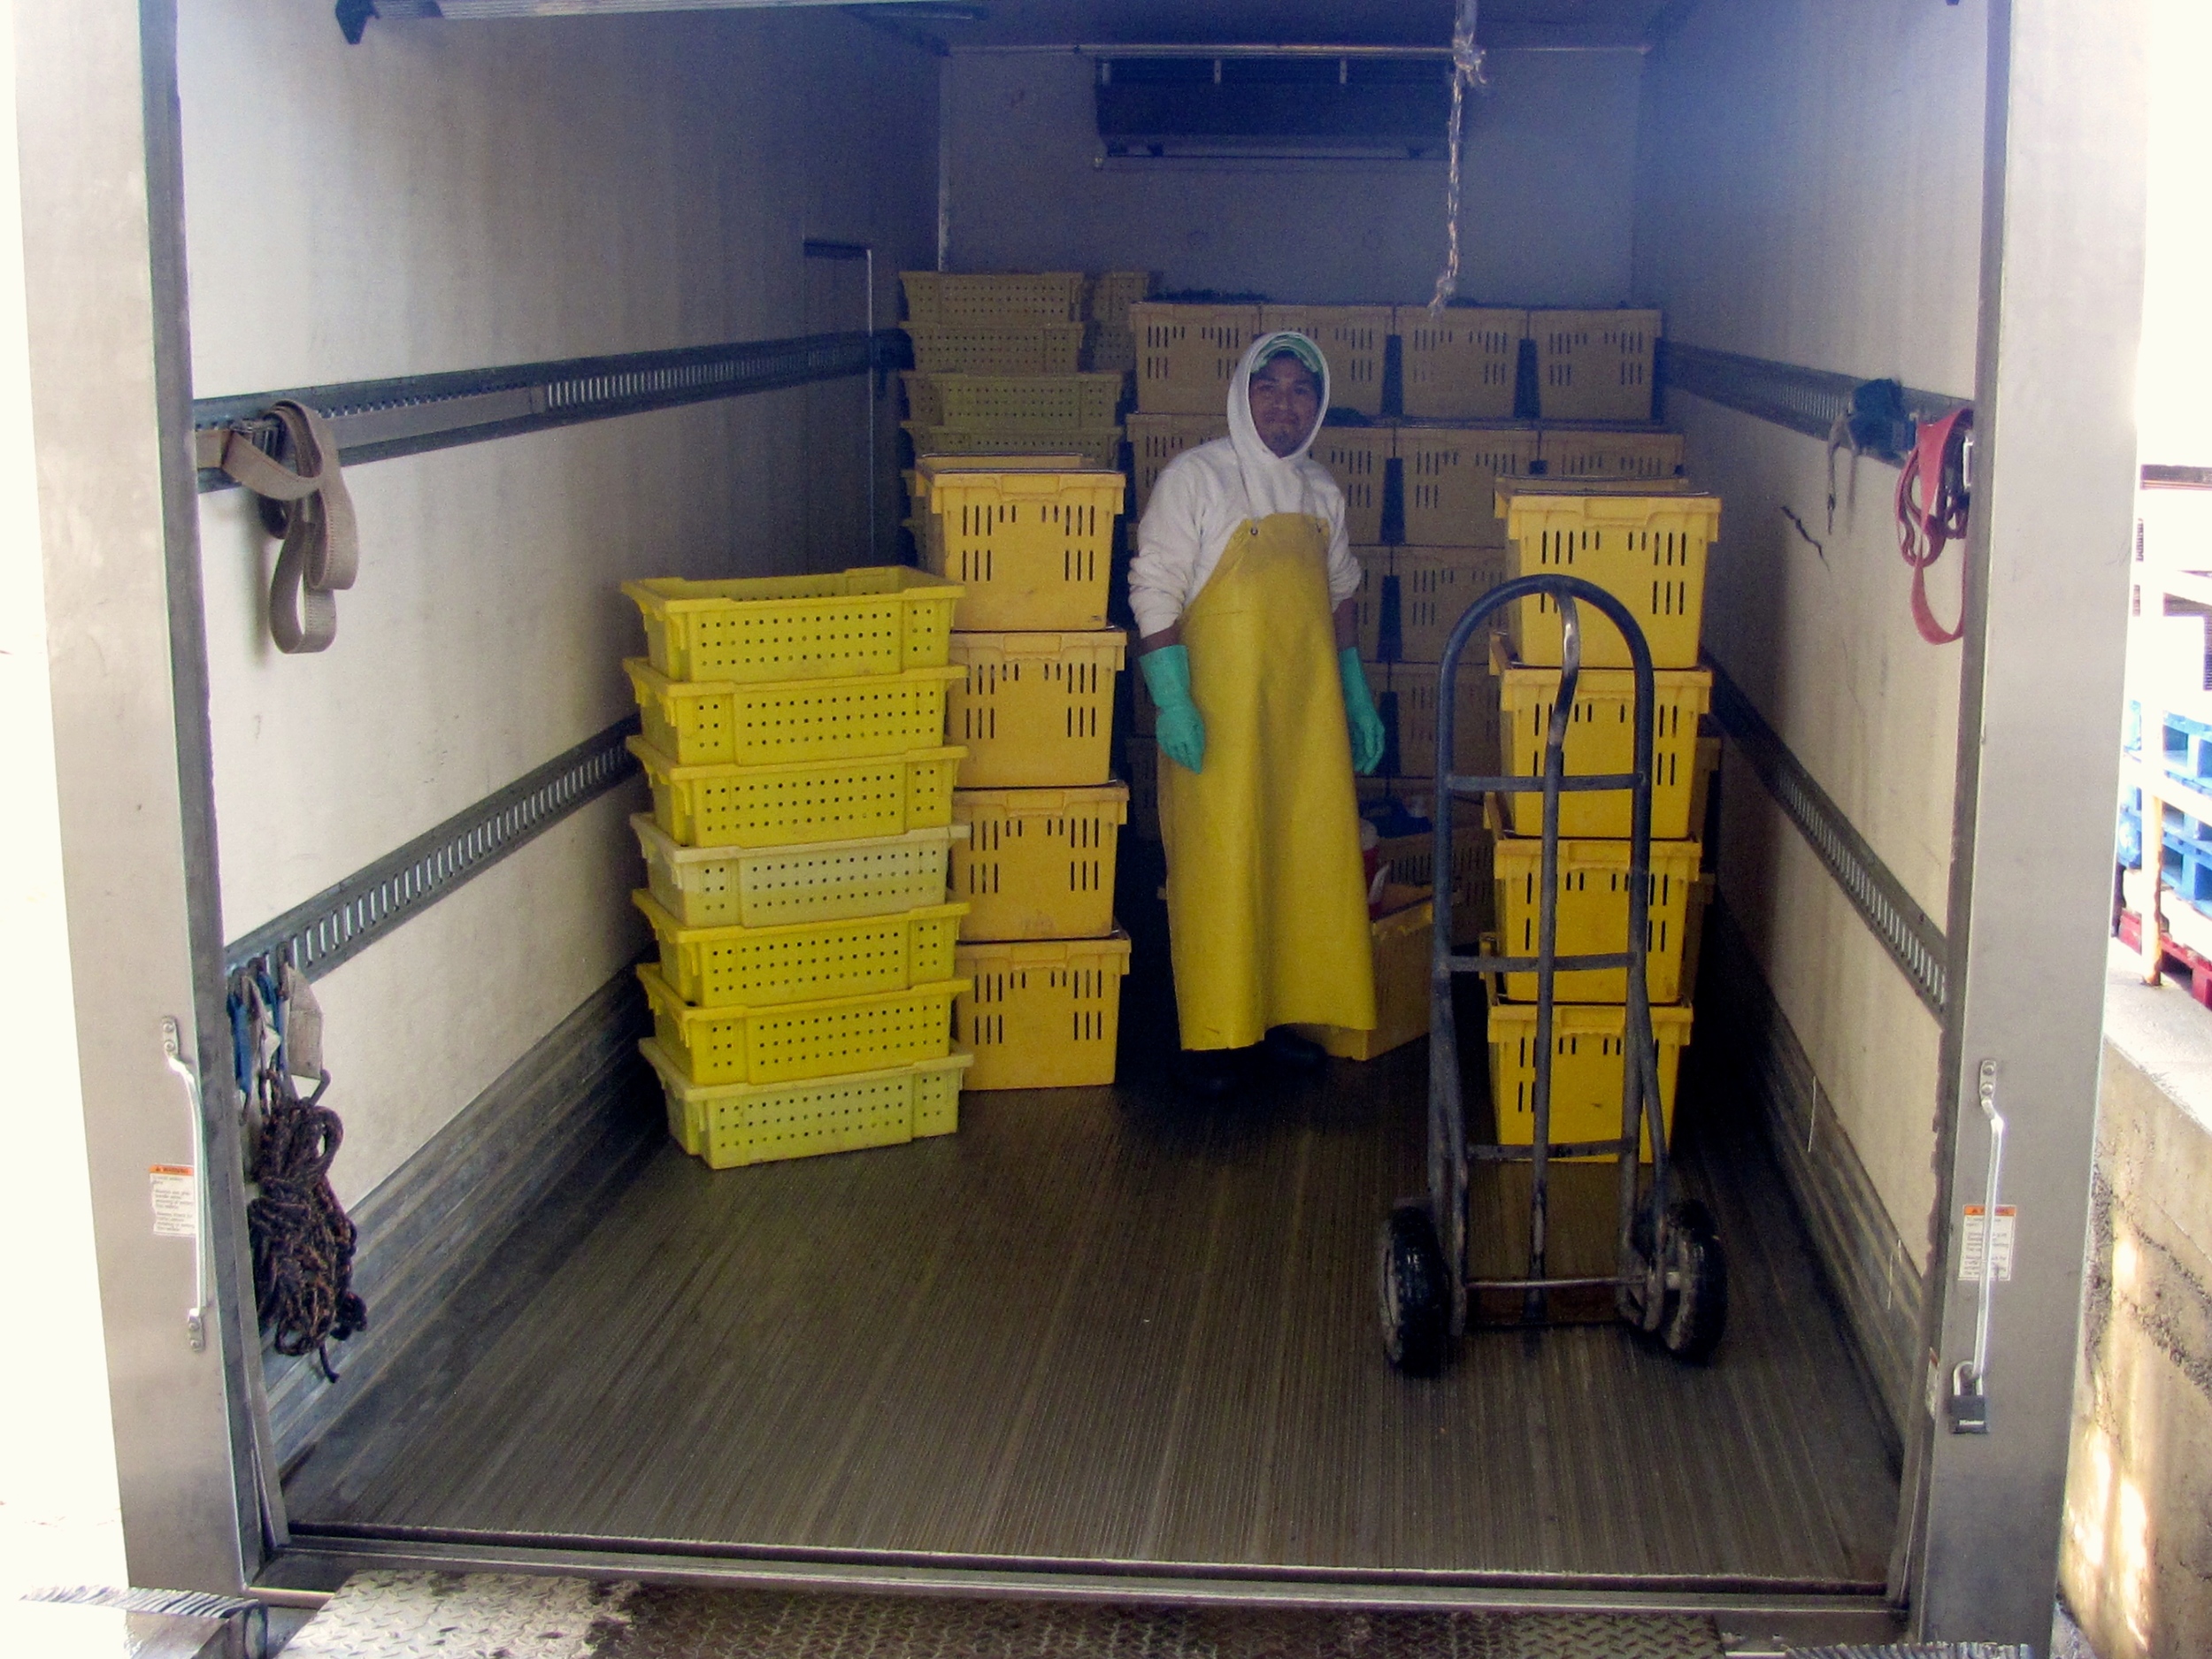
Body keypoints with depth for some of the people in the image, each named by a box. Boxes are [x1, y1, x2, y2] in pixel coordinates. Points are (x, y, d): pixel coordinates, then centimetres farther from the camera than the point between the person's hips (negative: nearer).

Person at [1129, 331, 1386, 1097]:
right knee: (1217, 865, -1)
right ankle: (1212, 1033, 9)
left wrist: (1357, 697, 17)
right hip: (1220, 710, -6)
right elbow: (1154, 592, -11)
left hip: (1305, 706, 6)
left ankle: (1283, 1010, 23)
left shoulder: (1320, 490, 11)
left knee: (1306, 859, 8)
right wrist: (1172, 703, -18)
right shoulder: (1195, 477, -7)